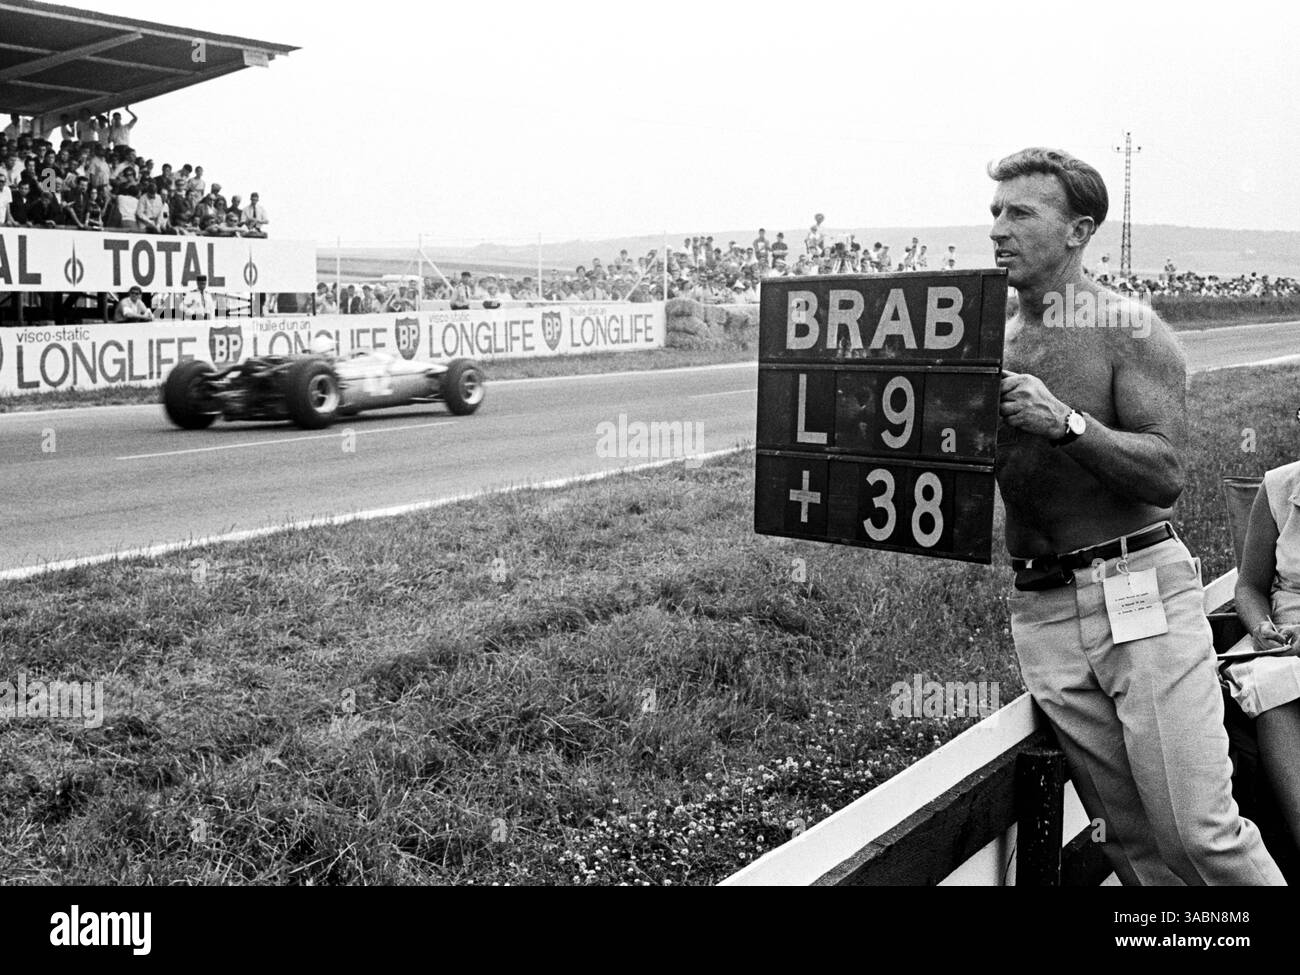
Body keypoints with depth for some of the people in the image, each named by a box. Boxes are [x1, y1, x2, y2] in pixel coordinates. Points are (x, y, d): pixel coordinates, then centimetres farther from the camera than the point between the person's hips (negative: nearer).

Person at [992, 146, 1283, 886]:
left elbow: (1166, 474, -12)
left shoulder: (1128, 330, -4)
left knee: (1199, 831, -5)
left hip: (1140, 590, -4)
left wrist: (1065, 421, -23)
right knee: (1128, 837, 9)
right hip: (1041, 607, 5)